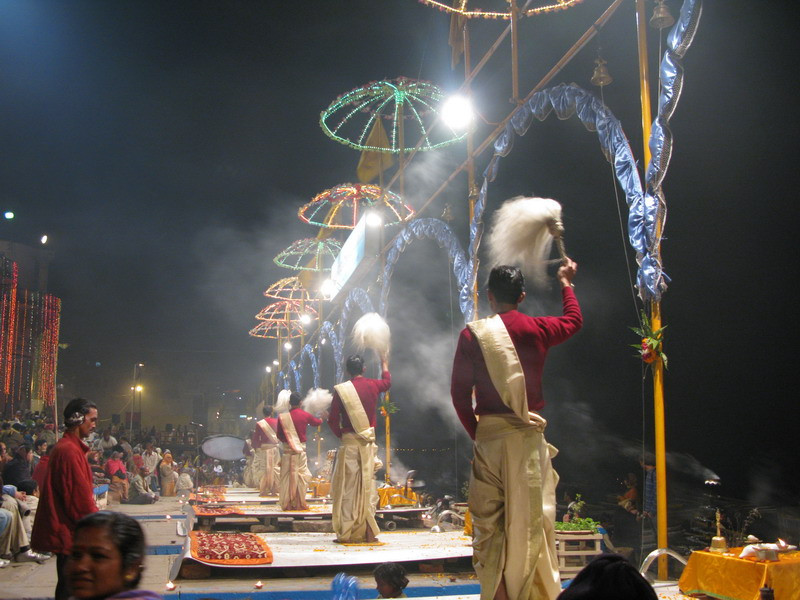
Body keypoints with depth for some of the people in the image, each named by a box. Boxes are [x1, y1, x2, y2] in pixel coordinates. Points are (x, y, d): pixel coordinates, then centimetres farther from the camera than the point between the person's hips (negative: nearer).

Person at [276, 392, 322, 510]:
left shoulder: (282, 417, -5)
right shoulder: (305, 415, -2)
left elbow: (279, 435, 2)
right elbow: (318, 422, 18)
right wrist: (322, 418, 41)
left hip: (287, 449, 0)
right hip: (301, 449, 0)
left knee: (287, 476, 6)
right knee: (301, 475, 6)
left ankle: (287, 504, 8)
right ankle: (300, 504, 6)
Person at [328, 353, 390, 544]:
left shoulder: (341, 390, -7)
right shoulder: (373, 386, 4)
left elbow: (332, 420, -6)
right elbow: (387, 381, 28)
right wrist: (384, 364, 46)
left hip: (349, 442, -3)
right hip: (369, 443, 3)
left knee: (348, 488, 1)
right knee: (368, 487, 7)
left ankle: (347, 533, 1)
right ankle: (368, 532, 7)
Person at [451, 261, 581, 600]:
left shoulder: (473, 334, -3)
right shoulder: (537, 330, 3)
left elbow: (459, 392, -3)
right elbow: (574, 320, 25)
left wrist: (476, 432, 8)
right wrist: (565, 283, 40)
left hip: (489, 437, -1)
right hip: (530, 437, 1)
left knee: (489, 521, 6)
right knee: (533, 520, 7)